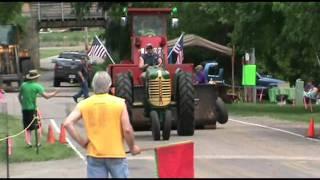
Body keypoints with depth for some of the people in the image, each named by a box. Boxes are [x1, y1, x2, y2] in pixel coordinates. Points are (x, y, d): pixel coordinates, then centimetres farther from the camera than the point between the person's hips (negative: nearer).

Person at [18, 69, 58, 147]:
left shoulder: (23, 85, 5)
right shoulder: (37, 86, -10)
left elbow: (19, 96, 16)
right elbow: (46, 96, -15)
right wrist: (54, 93, 0)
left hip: (24, 109, 4)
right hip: (33, 109, -4)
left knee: (27, 128, 11)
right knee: (38, 126, 10)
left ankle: (28, 142, -3)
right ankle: (38, 143, 5)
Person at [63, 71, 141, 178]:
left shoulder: (84, 104, -1)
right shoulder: (119, 103, -6)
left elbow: (67, 123, -9)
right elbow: (127, 130, -10)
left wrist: (81, 142, -1)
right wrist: (132, 147, 7)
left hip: (94, 155, 2)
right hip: (116, 154, -1)